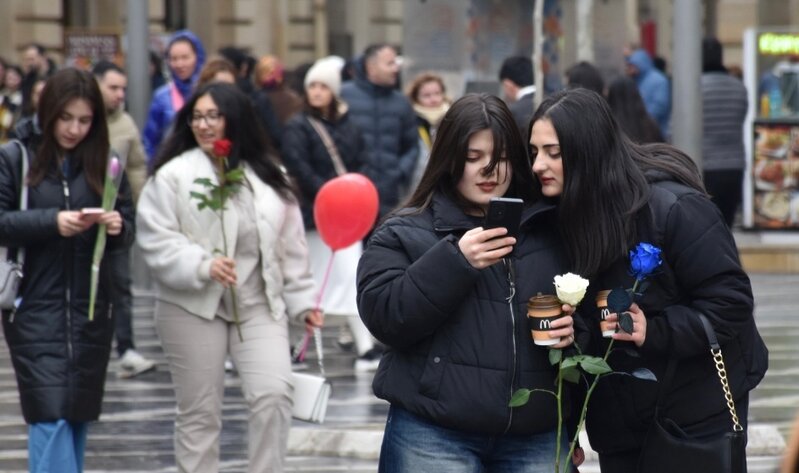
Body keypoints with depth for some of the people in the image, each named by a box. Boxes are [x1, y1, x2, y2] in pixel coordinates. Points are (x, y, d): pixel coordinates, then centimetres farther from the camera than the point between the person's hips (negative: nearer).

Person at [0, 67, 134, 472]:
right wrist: (52, 222, -21)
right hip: (35, 310, -4)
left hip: (90, 310, 4)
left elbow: (128, 229, 8)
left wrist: (118, 227, -15)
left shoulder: (104, 162, 6)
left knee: (79, 417, 8)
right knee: (50, 417, -11)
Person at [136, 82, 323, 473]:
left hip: (260, 307, 3)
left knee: (273, 395, -12)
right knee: (199, 411, 3)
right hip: (194, 308, -3)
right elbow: (156, 240, -11)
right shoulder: (173, 176, -5)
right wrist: (202, 266, -24)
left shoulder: (269, 178, 8)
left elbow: (291, 246, 13)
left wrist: (302, 300, 8)